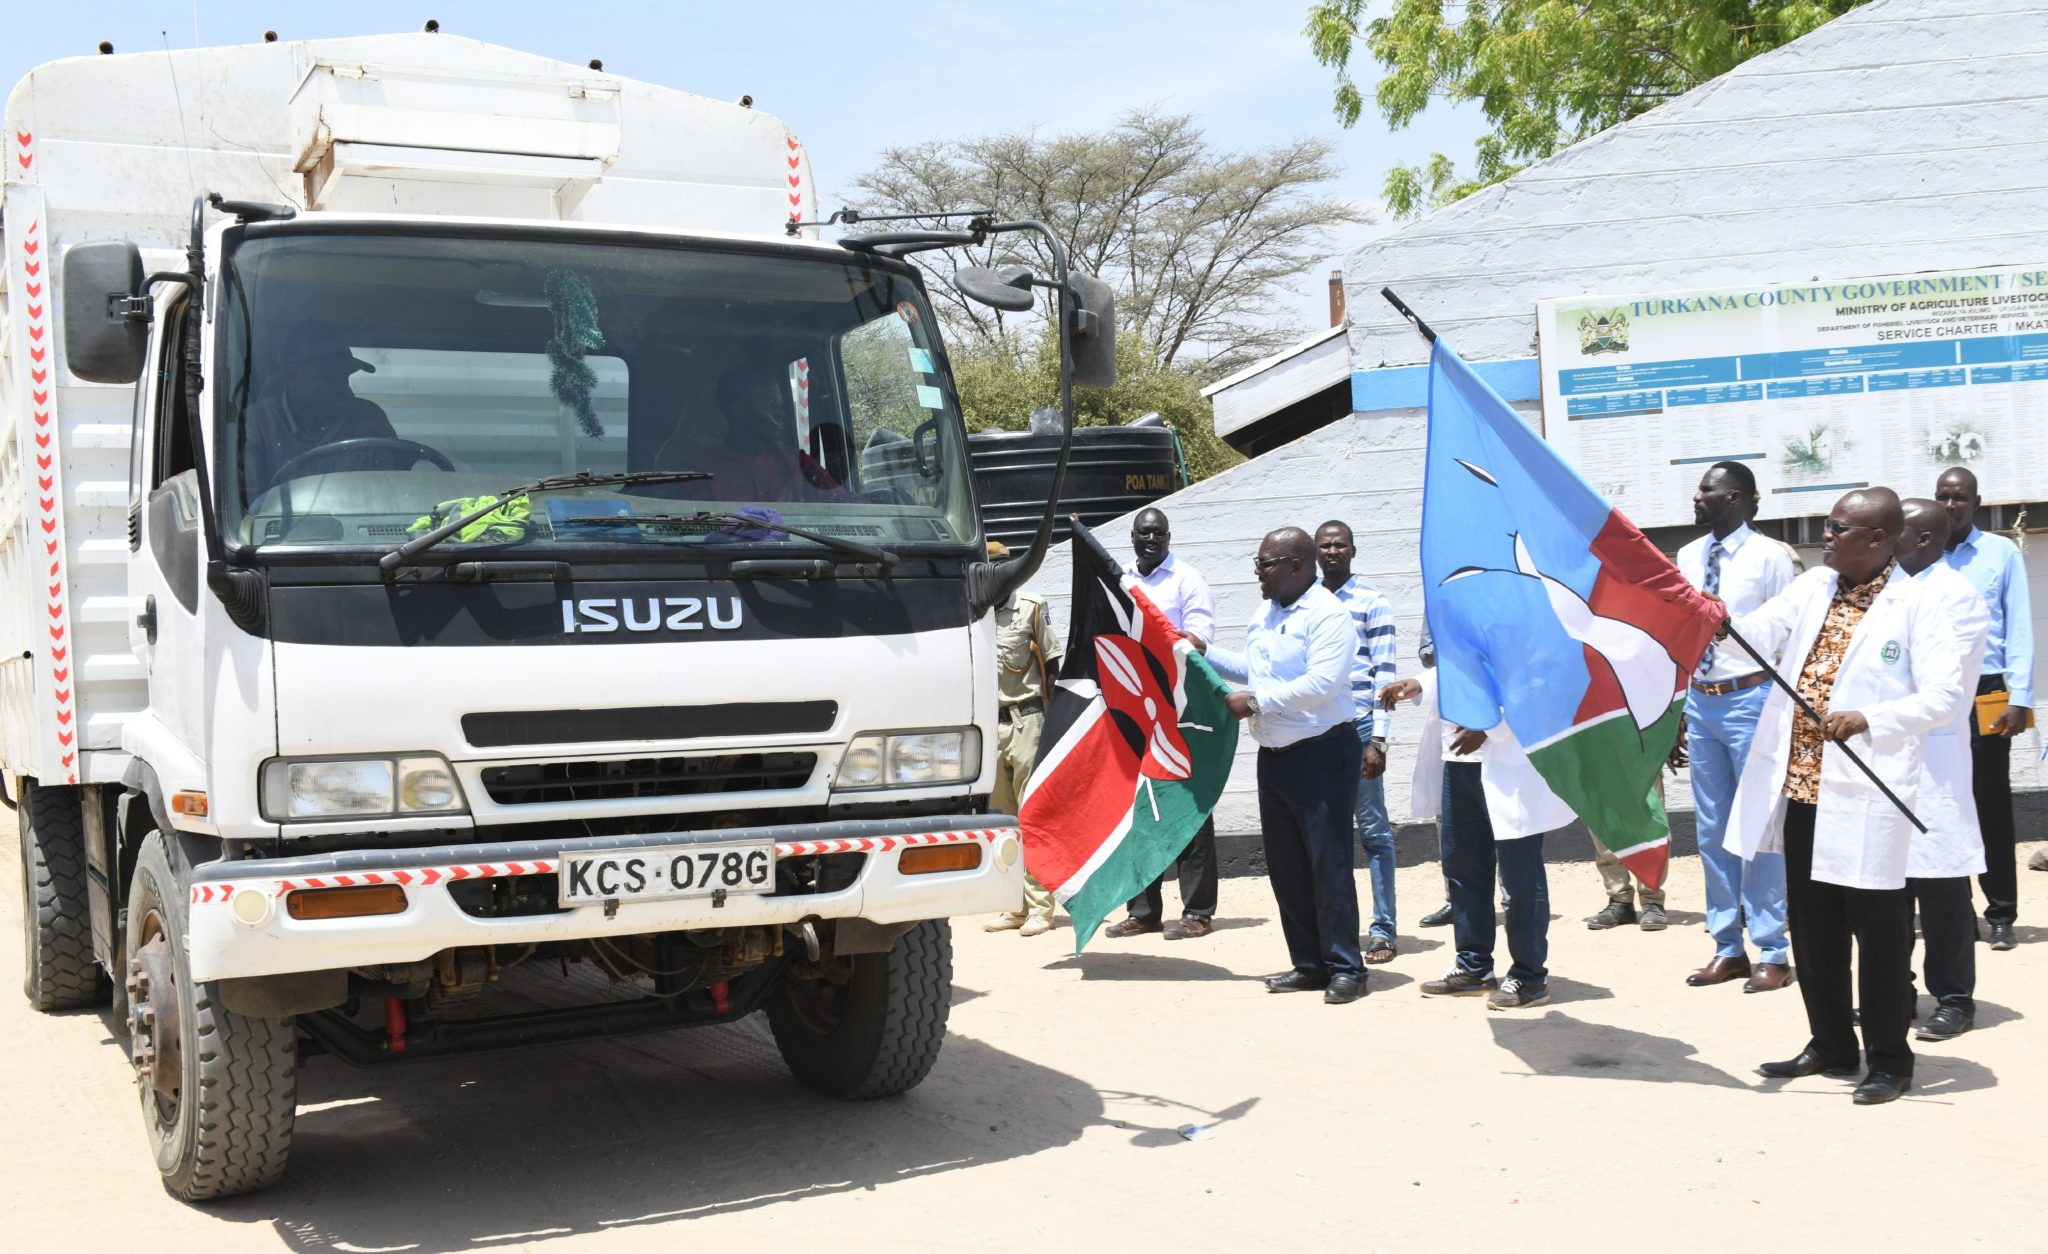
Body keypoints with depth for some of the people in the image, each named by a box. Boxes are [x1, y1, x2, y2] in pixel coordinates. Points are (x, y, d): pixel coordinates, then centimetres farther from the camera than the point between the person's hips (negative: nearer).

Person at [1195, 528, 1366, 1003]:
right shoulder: (1265, 615, 14)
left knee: (1328, 864, -5)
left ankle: (1345, 968, 3)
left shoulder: (1328, 615, -14)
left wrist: (1255, 702, -20)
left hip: (1322, 754, -9)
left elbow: (1321, 684, -24)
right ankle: (1309, 964, 20)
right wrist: (1205, 653, 18)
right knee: (1285, 867, 10)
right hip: (1274, 756, 9)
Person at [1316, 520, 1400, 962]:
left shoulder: (1372, 602, 0)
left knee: (1373, 830, -1)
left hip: (1357, 728, -4)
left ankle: (1382, 929, 3)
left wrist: (1377, 739, -11)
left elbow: (1384, 673, -4)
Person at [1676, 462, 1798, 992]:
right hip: (1700, 702, 6)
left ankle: (1772, 953, 10)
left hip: (1750, 699, -6)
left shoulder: (1769, 556, -8)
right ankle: (1728, 949, 21)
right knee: (1711, 830, 10)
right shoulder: (1688, 558, 9)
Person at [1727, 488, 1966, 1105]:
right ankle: (1831, 1044, 29)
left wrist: (1867, 720, -25)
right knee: (1812, 924, 14)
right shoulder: (1811, 589, 10)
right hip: (1799, 788, 6)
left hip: (1864, 797, -6)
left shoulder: (1916, 608, -8)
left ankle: (1889, 1058, 17)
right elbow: (1755, 636, 2)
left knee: (1877, 928, 3)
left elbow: (1943, 695, -14)